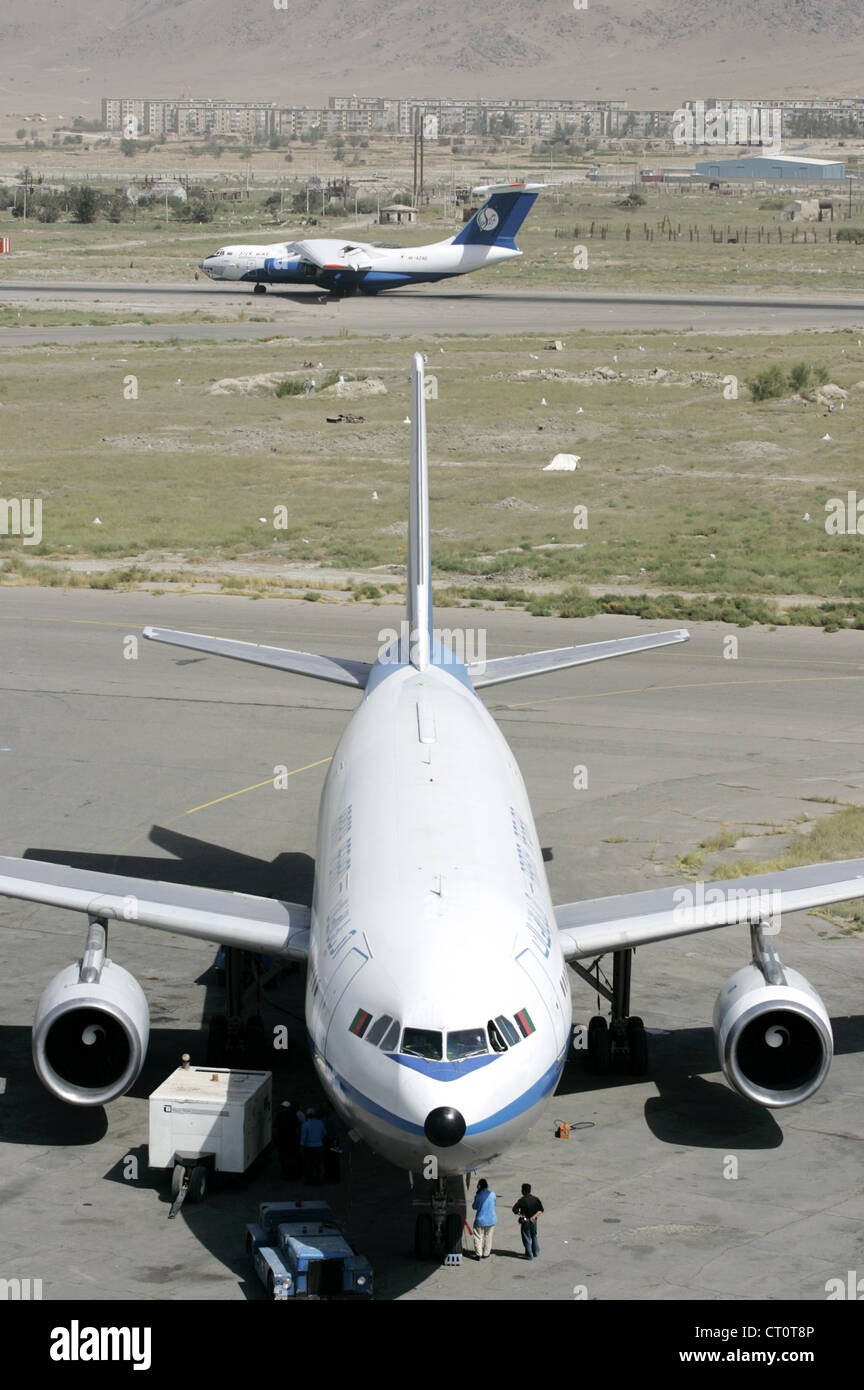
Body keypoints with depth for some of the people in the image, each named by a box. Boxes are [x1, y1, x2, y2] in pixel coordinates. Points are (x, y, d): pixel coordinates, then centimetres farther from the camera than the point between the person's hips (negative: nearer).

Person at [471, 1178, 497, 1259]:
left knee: (478, 1237, 8)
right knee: (488, 1237, 15)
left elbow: (474, 1207, -1)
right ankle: (485, 1254, 20)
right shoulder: (492, 1194, -9)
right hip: (491, 1219, 2)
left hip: (480, 1220, -2)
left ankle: (478, 1254, 1)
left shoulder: (478, 1196, -15)